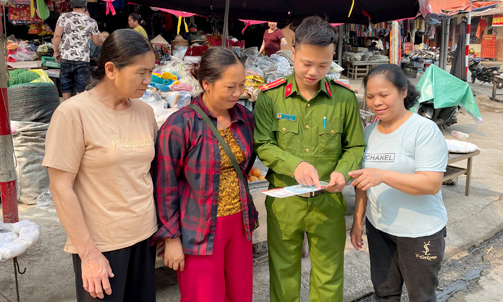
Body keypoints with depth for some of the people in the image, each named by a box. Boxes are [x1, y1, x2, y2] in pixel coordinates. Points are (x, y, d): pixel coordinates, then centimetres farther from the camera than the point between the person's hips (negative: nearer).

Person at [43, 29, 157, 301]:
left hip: (144, 238, 5)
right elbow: (61, 187, -13)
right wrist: (89, 253, -12)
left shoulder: (144, 111, 3)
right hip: (100, 246, -5)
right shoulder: (73, 113, -13)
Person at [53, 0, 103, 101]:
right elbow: (96, 42, 11)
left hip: (66, 58, 1)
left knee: (66, 88, 11)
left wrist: (56, 51, 7)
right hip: (83, 59, -1)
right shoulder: (91, 22, 3)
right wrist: (102, 41, 32)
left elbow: (57, 36, -5)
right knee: (80, 89, 5)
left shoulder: (63, 17, 2)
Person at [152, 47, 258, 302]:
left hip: (239, 222, 6)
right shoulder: (180, 125, -16)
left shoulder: (244, 118, 1)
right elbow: (165, 186, -11)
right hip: (200, 230, -5)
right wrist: (171, 237, -9)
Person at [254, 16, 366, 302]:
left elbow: (356, 147, 4)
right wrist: (295, 164, -24)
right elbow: (263, 145, -7)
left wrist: (343, 171, -16)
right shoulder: (270, 96, -6)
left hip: (328, 202, 1)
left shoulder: (345, 98, -3)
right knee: (283, 275, 17)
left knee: (329, 278, 15)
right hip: (284, 202, 0)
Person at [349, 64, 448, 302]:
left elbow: (432, 184, -23)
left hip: (420, 232, -5)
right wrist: (357, 220, 12)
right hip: (379, 228, 6)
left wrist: (383, 175, -33)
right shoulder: (369, 132, 4)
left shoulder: (425, 130, -15)